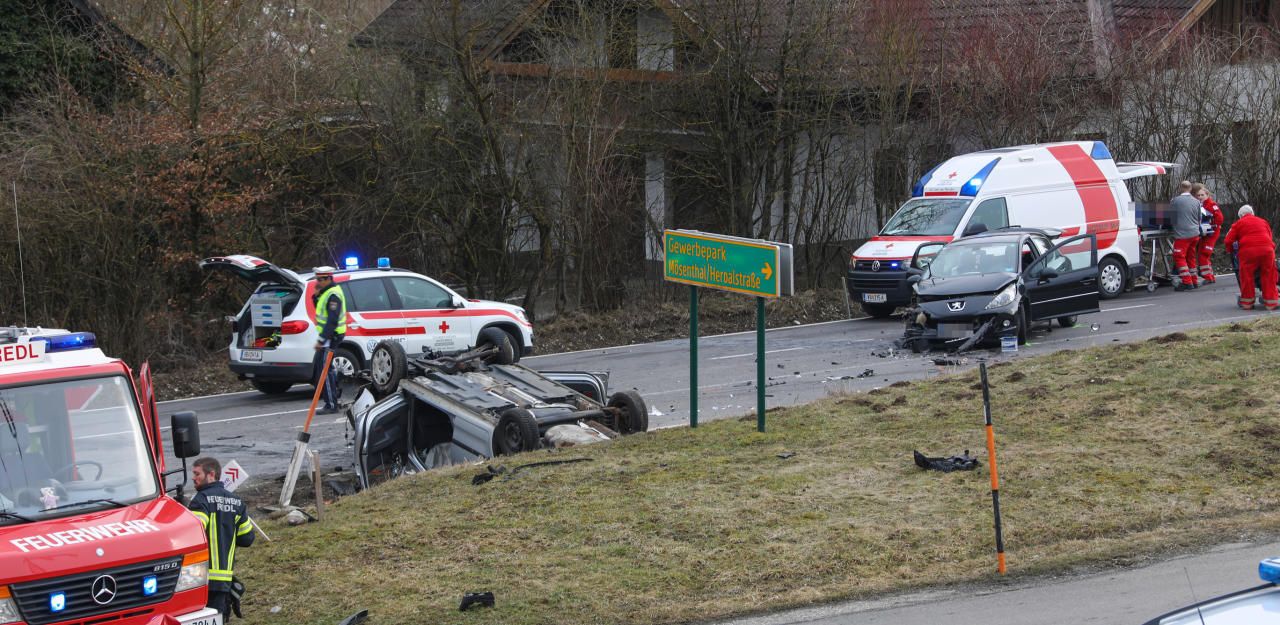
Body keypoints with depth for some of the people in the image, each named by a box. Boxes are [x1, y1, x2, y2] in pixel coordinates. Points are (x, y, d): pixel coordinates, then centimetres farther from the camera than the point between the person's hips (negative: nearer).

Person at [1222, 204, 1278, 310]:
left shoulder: (1239, 223, 16)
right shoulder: (1263, 221, 26)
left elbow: (1229, 241, 12)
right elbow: (1270, 237, 26)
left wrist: (1230, 250, 30)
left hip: (1248, 250, -3)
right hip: (1267, 249, 3)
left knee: (1246, 276, 10)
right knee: (1268, 276, 11)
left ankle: (1247, 302, 14)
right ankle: (1271, 302, 12)